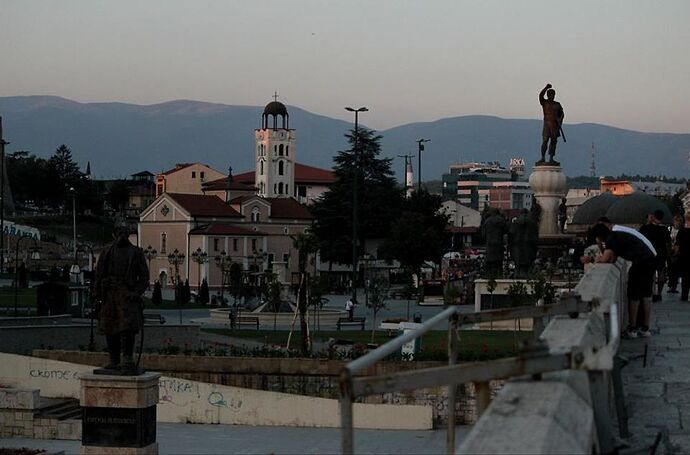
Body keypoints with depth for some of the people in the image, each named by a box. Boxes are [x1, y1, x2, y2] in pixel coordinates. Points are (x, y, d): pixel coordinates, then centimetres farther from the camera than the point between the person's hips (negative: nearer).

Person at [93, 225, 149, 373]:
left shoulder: (136, 253, 11)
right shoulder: (107, 253, 15)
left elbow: (144, 277, 8)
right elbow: (98, 276, 14)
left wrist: (137, 293, -8)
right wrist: (97, 298, 6)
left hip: (128, 294, -3)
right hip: (109, 295, 3)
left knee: (127, 327, -18)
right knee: (110, 330, 3)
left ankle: (127, 361, -23)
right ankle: (114, 362, 12)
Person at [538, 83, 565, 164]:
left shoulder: (557, 104, 16)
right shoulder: (544, 102, 5)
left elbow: (562, 113, 18)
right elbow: (540, 95, -11)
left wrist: (560, 120, 1)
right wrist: (546, 88, -18)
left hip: (555, 125, 4)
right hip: (547, 124, -4)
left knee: (553, 141, 4)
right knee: (545, 141, -11)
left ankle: (551, 159, 7)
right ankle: (543, 158, -7)